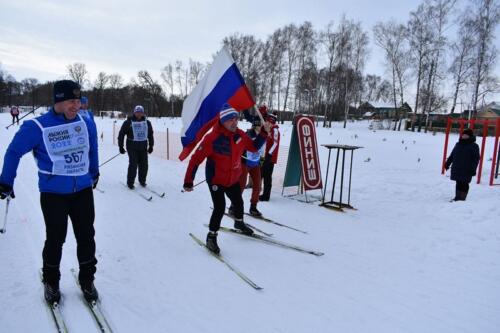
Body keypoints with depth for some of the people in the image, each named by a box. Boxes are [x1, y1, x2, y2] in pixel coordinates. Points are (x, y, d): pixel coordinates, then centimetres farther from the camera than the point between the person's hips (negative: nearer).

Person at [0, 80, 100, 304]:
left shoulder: (86, 124, -1)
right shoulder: (38, 127, -12)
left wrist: (94, 173, 28)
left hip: (83, 190, 3)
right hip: (53, 193, -3)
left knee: (86, 237, 8)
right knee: (55, 239, 5)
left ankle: (87, 279, 26)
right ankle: (51, 281, 29)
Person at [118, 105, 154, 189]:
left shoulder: (147, 123, 9)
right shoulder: (128, 122, -3)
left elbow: (150, 135, 18)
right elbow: (121, 134, 0)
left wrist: (151, 146, 17)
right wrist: (121, 146, -2)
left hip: (143, 147, 4)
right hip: (132, 147, -4)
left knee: (144, 165, 3)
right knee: (133, 164, -10)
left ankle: (142, 180, 23)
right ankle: (130, 182, 4)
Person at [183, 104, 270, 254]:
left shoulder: (239, 134, -9)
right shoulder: (212, 138, -27)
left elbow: (254, 147, 6)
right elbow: (196, 159, -24)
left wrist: (264, 133, -8)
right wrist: (188, 181, -23)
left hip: (233, 179, 6)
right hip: (215, 180, -6)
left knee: (238, 202, 23)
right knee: (220, 208, -15)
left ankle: (239, 222, 54)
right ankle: (211, 236, 8)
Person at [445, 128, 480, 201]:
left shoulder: (474, 146, -3)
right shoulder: (458, 144, 13)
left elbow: (476, 159, -7)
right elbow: (452, 155, 20)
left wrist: (473, 169, -14)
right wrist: (447, 163, 18)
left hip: (466, 170, -5)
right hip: (456, 169, 5)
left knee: (464, 184, -1)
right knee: (458, 183, 12)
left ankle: (462, 198, 4)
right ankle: (457, 197, 20)